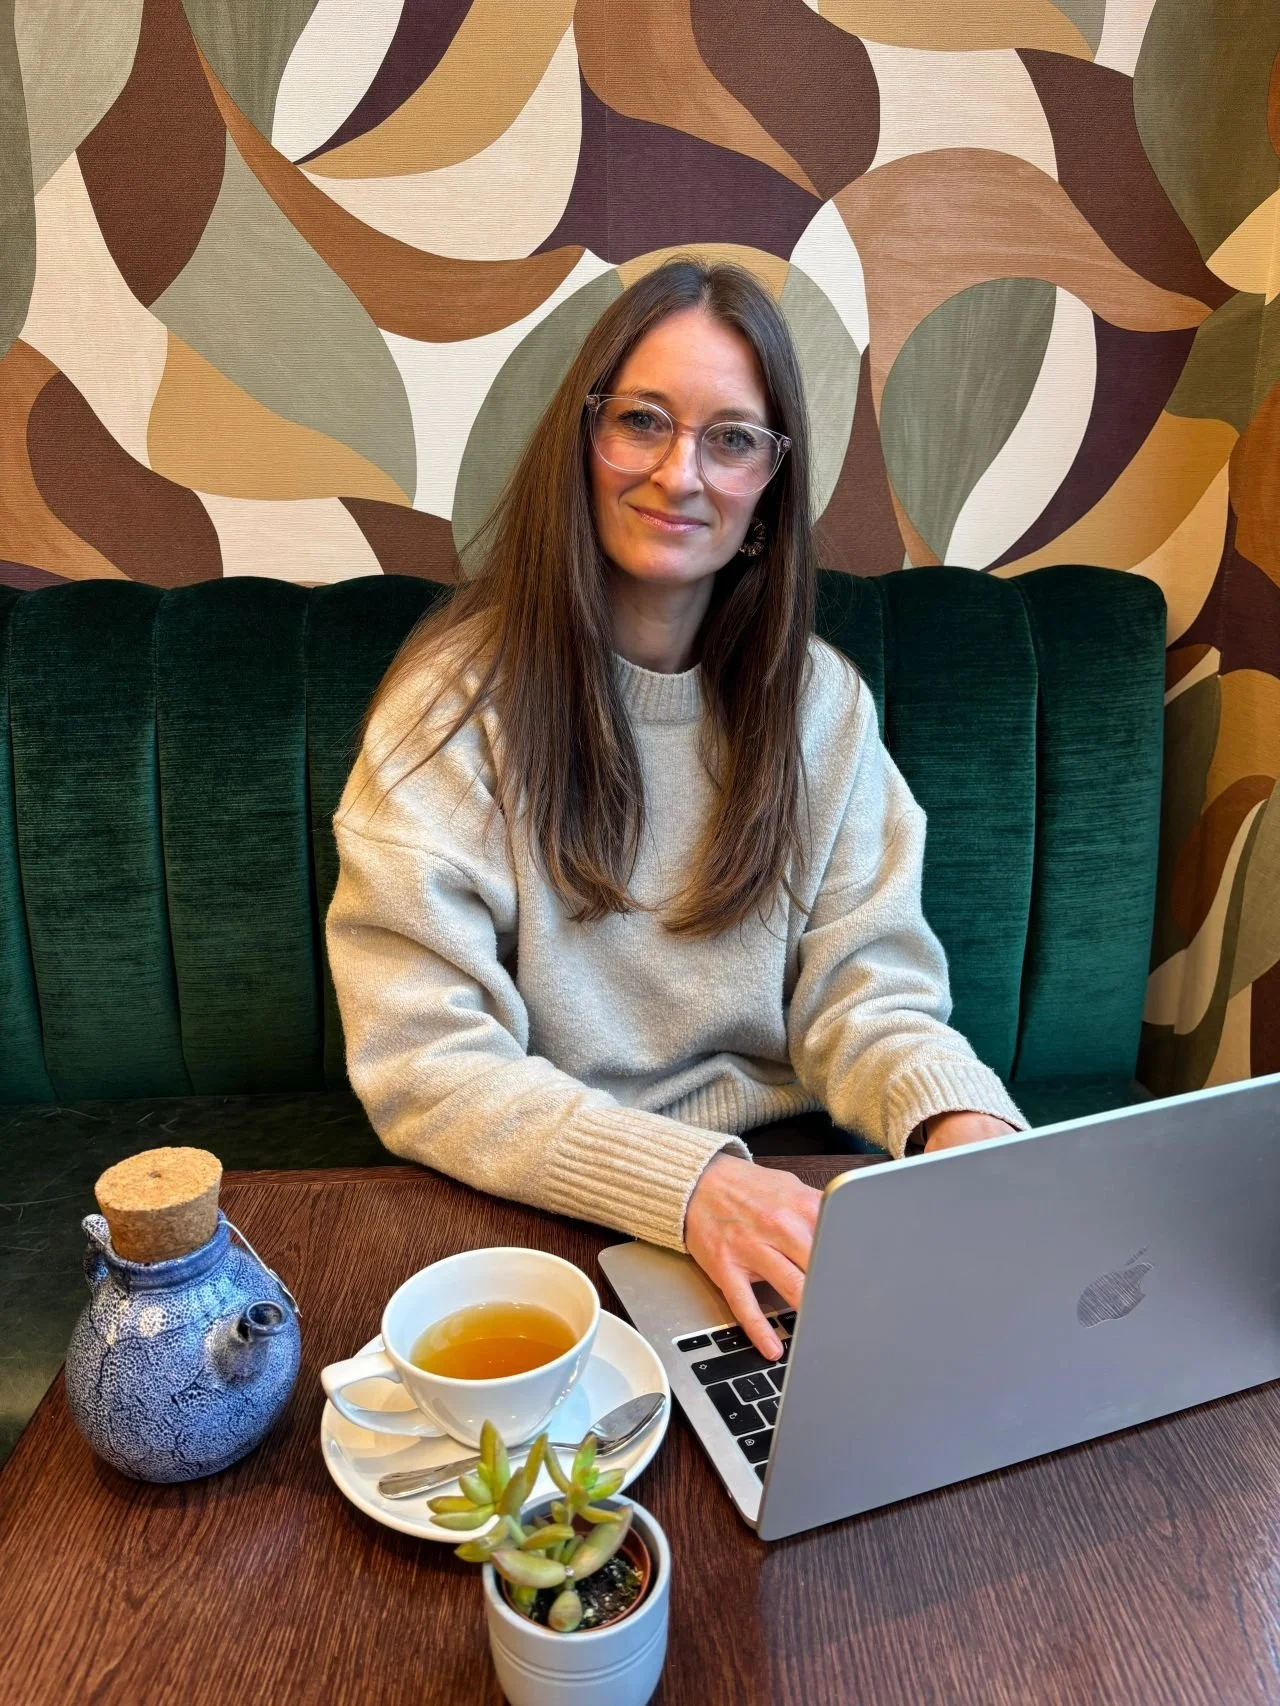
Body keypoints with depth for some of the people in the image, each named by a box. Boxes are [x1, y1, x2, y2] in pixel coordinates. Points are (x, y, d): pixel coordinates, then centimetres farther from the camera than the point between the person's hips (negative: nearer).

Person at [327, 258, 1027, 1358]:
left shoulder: (820, 700, 3)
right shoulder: (457, 704, -10)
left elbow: (865, 992, -1)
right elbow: (423, 1061, -16)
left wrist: (960, 1116, -23)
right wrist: (685, 1182, -29)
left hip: (787, 1197, 4)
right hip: (549, 1213, -3)